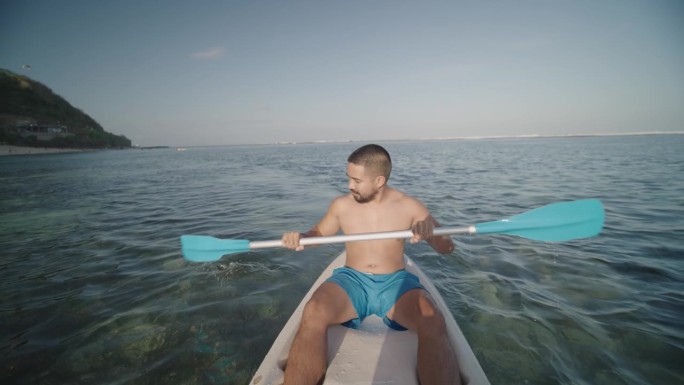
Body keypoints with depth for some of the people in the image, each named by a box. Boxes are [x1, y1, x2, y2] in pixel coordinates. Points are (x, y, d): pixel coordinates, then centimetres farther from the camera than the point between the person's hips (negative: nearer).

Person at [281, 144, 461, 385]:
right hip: (351, 280, 1)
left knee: (433, 323, -34)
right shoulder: (341, 205, 2)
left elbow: (447, 248, 4)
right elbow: (318, 233, 17)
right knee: (313, 314, -33)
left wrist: (431, 232, -21)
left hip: (396, 283, 0)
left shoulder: (409, 207, 0)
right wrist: (299, 237, -7)